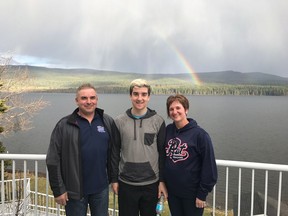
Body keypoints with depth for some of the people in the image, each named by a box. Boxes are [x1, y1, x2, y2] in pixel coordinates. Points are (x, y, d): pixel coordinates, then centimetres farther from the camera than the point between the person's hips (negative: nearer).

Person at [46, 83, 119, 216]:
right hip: (75, 190, -2)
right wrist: (58, 189, -8)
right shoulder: (64, 125, -8)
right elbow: (53, 160, -8)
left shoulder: (108, 122, 0)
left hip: (101, 188, 3)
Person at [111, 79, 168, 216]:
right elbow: (114, 153, 3)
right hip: (126, 184, 0)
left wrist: (162, 181, -2)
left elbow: (162, 153, 0)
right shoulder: (119, 121, -2)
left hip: (151, 184, 0)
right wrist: (114, 180, 2)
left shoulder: (158, 121, -3)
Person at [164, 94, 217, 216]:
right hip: (171, 191, 4)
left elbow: (209, 166, -14)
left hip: (192, 193, -4)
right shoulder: (168, 130, -2)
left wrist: (202, 194, -12)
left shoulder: (199, 134, -16)